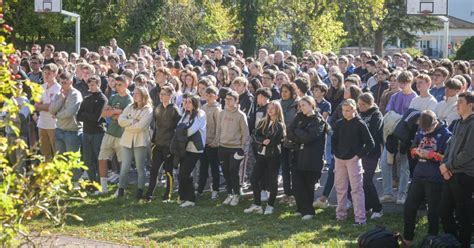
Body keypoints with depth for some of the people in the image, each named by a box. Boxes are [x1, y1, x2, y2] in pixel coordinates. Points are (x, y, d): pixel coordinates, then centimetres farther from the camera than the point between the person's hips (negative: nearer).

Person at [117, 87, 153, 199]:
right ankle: (121, 190, 5)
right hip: (127, 140, 4)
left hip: (140, 141, -4)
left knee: (140, 167, 4)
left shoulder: (148, 110, -2)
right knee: (124, 167, 0)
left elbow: (141, 126, -14)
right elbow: (121, 120, 1)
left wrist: (127, 125, -3)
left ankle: (140, 191, 11)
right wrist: (133, 121, -11)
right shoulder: (130, 107, 14)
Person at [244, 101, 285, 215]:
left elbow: (276, 141, -14)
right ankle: (257, 205, 10)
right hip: (261, 154, 5)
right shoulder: (263, 122, 11)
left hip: (273, 155, -5)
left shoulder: (280, 125, -4)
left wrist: (267, 142, -7)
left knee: (272, 181, 1)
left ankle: (270, 205, 13)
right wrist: (264, 141, -17)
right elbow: (257, 136, 0)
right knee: (255, 178, 2)